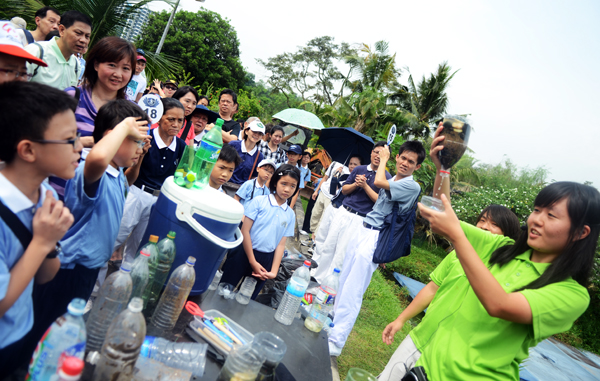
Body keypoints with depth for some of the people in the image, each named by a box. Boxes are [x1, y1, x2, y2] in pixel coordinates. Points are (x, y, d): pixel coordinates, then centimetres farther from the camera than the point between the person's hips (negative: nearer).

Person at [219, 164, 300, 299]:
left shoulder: (290, 214, 4)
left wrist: (274, 271, -3)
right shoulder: (259, 201, -7)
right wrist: (253, 261, -11)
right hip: (244, 253, -3)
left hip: (266, 260, 3)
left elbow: (281, 244, 4)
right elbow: (245, 231, -10)